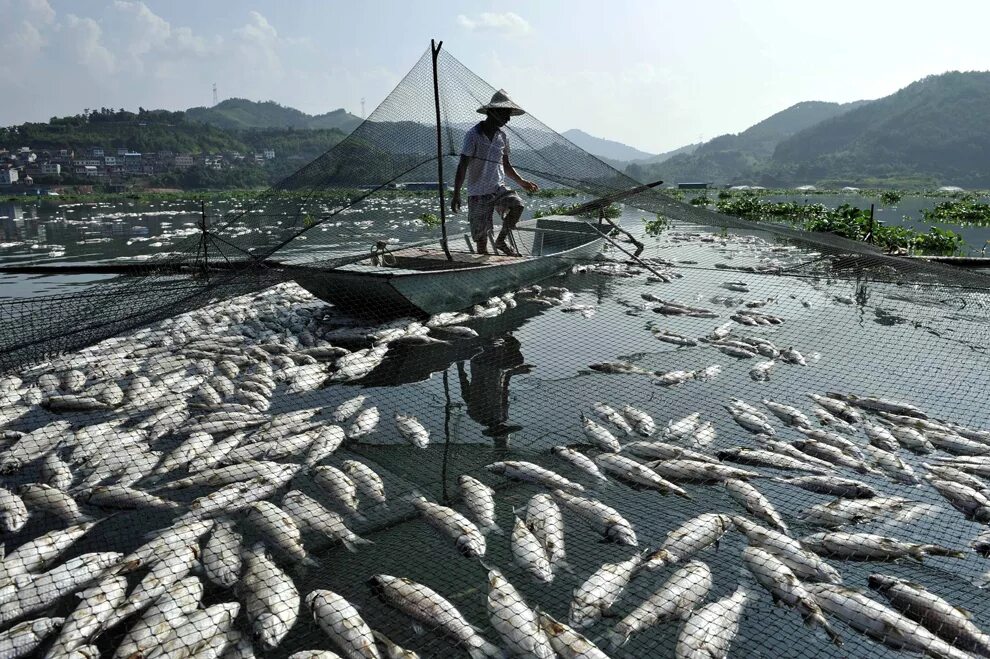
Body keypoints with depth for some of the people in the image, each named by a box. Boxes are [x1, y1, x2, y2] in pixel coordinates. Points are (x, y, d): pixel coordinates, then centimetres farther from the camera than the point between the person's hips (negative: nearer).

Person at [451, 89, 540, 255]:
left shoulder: (502, 137, 9)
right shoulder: (473, 135, -10)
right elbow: (462, 166, -14)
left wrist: (522, 182, 14)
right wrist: (456, 195, -20)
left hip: (499, 188, 5)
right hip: (478, 192, -5)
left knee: (517, 204, -22)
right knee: (481, 235, -2)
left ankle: (500, 241, -4)